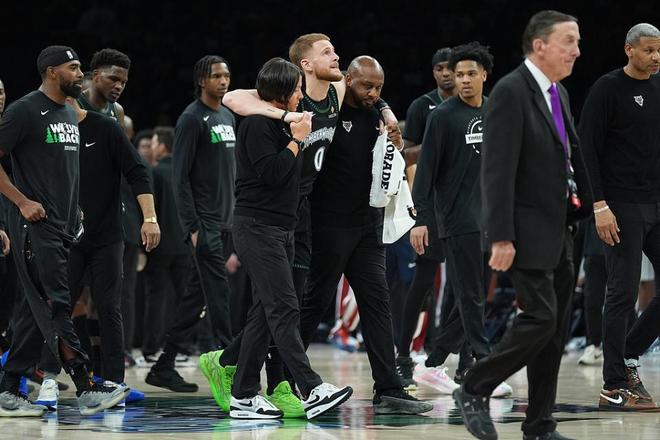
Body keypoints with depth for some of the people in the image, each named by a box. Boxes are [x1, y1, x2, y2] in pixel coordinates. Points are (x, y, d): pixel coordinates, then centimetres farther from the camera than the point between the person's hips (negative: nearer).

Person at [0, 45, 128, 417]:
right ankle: (87, 390, -15)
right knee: (57, 308, -11)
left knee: (35, 311, 9)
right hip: (36, 225, -9)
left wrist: (76, 211, 18)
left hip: (66, 226, 9)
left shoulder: (72, 114, 17)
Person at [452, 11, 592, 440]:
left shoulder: (559, 94, 14)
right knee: (540, 318, -14)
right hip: (529, 234, -9)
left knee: (556, 330, 7)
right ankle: (474, 391, 2)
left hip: (559, 233, 9)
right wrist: (501, 238, -23)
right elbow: (498, 170, -19)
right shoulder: (510, 92, -13)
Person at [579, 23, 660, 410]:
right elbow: (588, 149, -11)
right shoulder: (608, 89, -7)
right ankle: (614, 388, 1)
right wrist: (600, 205, -17)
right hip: (624, 207, -7)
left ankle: (629, 353, 18)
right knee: (623, 294, -5)